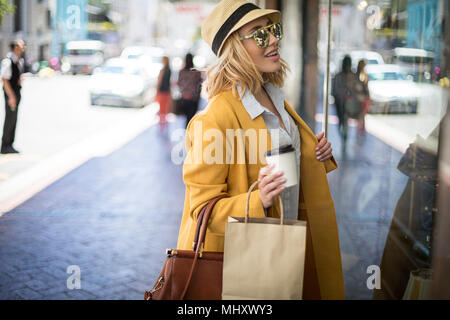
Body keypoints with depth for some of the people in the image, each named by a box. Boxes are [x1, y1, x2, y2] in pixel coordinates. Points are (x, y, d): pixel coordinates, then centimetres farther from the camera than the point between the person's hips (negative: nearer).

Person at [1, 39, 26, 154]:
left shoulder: (21, 60, 8)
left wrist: (21, 78, 1)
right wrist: (11, 97, -21)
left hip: (17, 92, 8)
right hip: (10, 92, -8)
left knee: (13, 119, 12)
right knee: (10, 118, -7)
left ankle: (9, 145, 20)